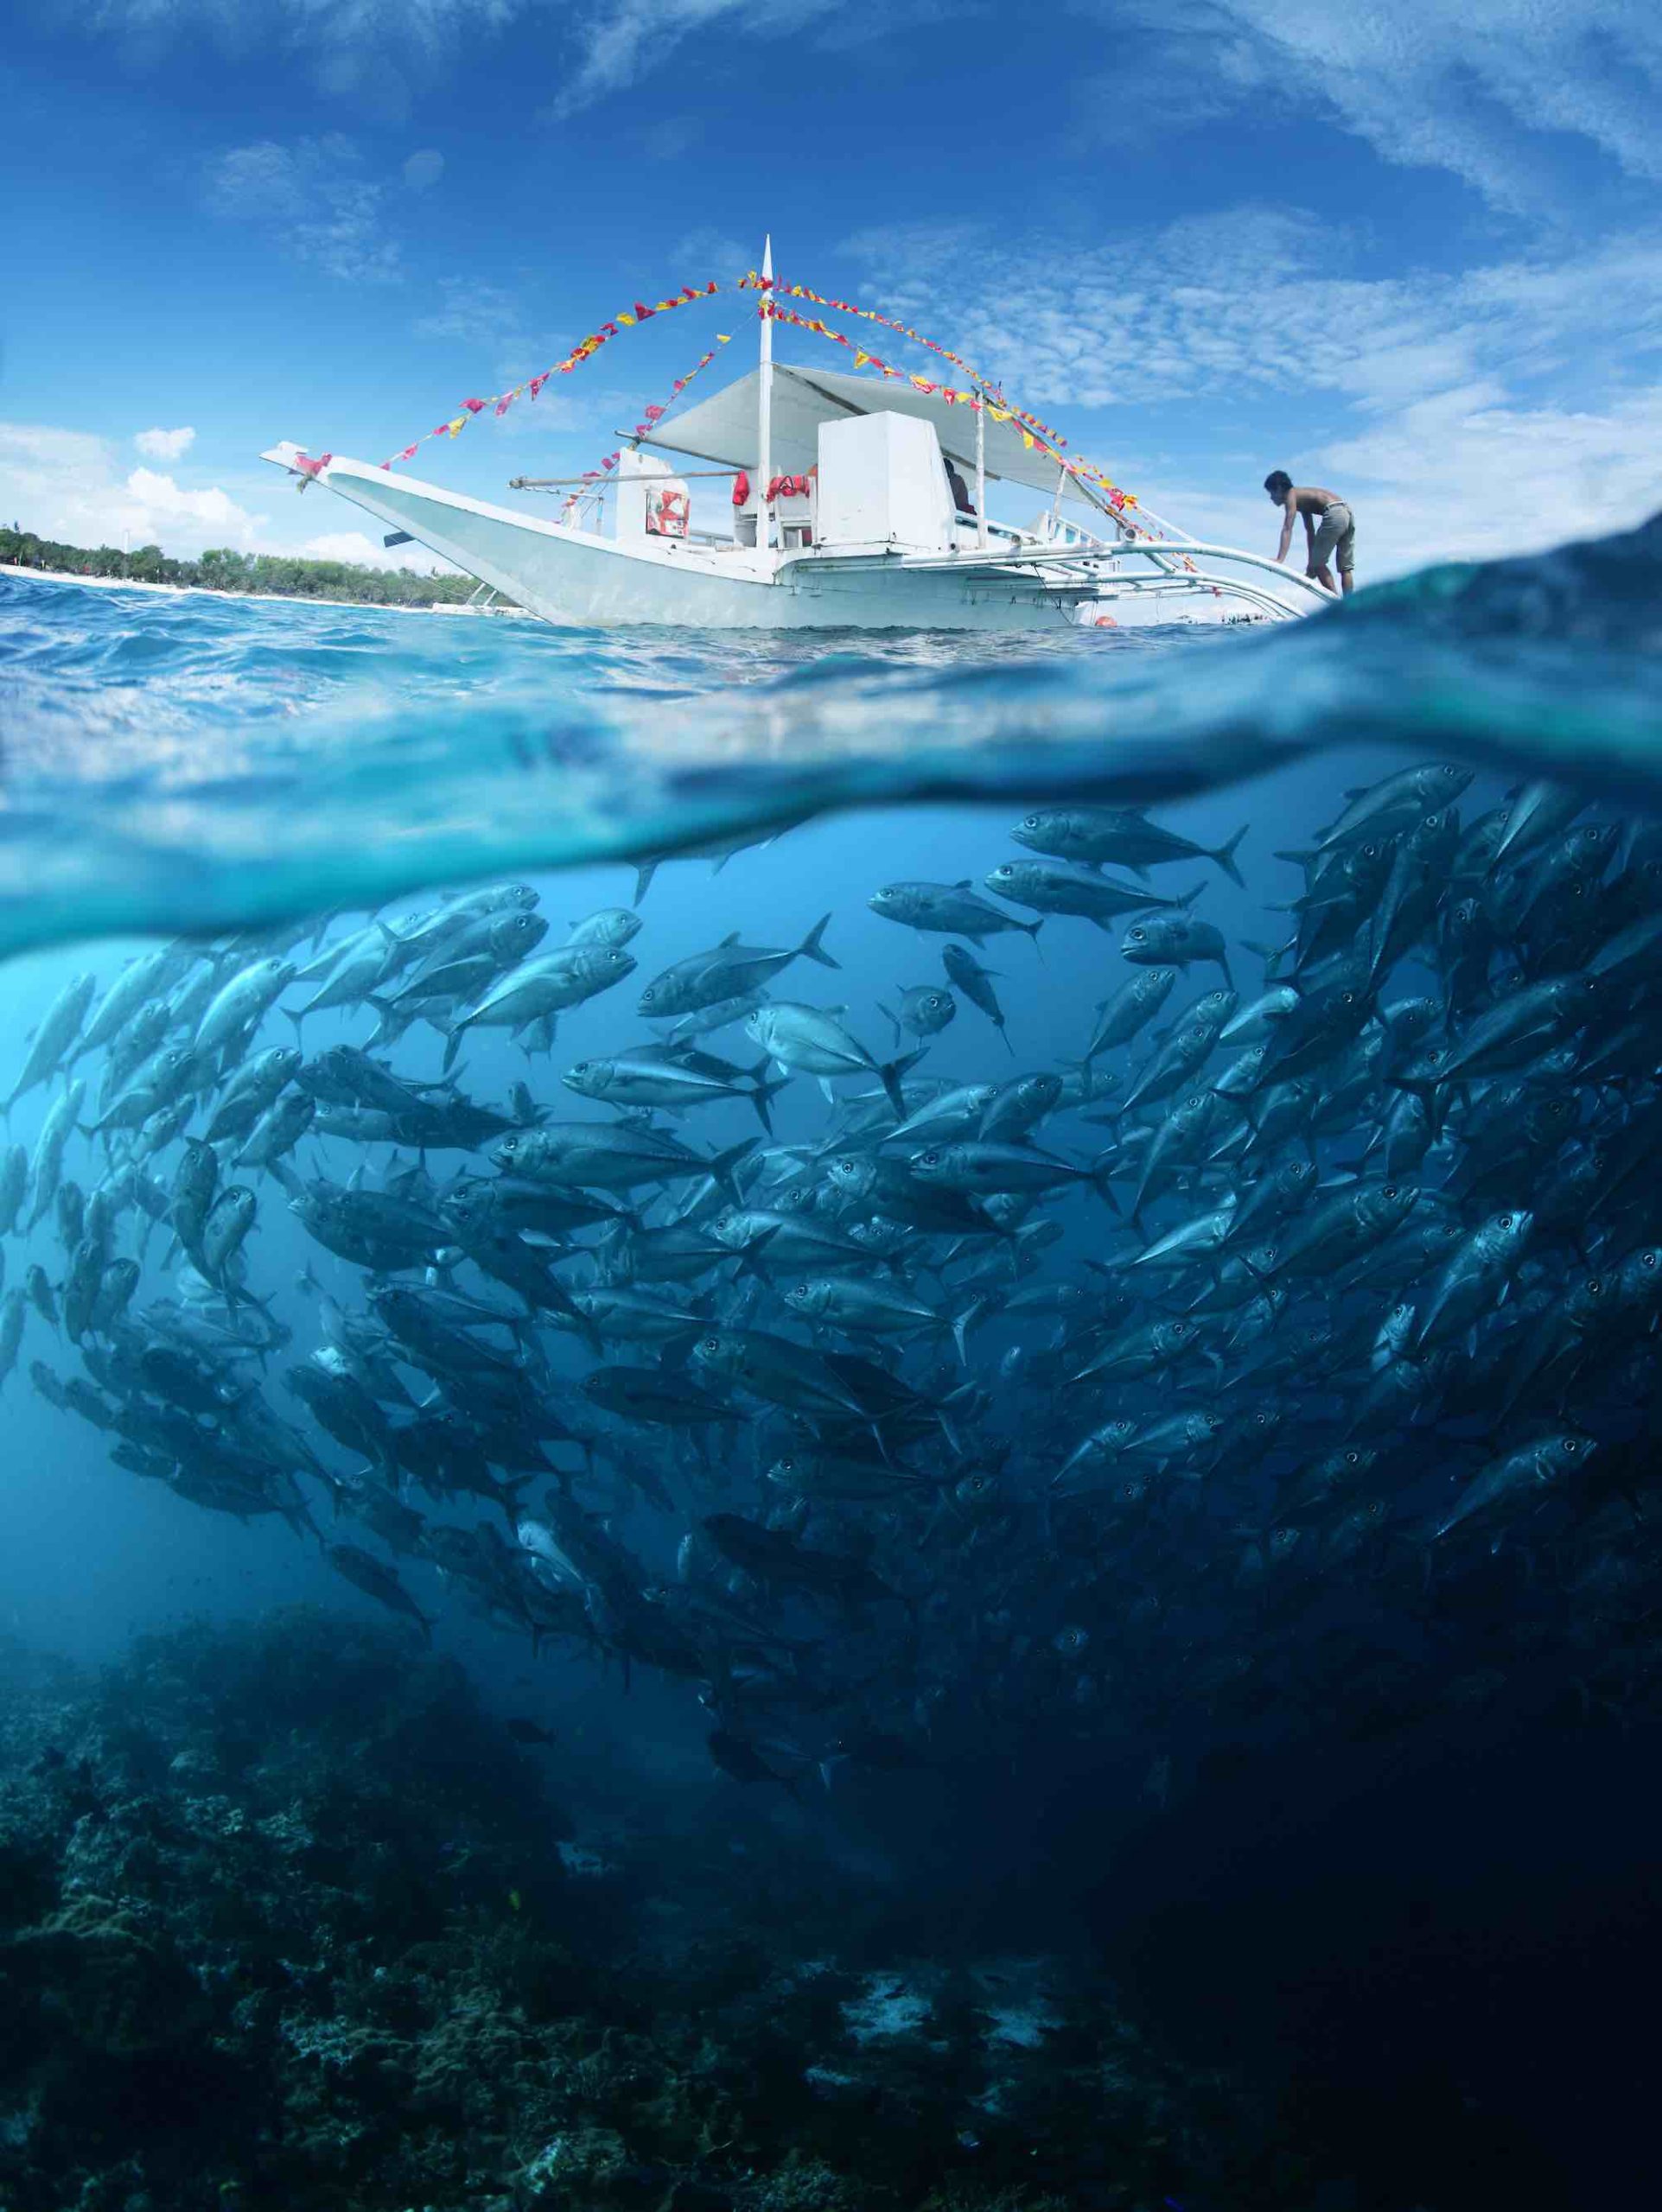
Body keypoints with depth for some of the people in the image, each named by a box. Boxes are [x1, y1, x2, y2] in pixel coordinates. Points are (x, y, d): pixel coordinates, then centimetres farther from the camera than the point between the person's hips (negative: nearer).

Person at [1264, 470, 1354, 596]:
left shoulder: (1291, 495, 5)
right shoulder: (1302, 497, 30)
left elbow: (1287, 529, -8)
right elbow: (1310, 530, 34)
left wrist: (1280, 559, -16)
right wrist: (1311, 562, 37)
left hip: (1334, 514, -8)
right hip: (1348, 513, 8)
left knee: (1318, 563, 3)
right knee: (1346, 567, 10)